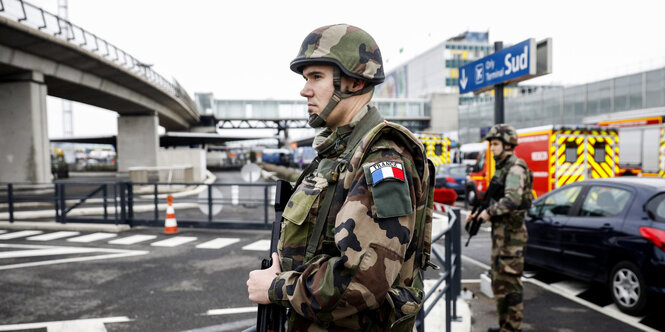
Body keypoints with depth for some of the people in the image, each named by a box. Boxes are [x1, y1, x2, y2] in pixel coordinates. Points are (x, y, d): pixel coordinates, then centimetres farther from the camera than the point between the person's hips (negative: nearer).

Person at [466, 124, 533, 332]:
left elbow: (512, 200, -28)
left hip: (511, 233, -10)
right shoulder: (502, 168, 16)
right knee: (499, 280, 16)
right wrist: (478, 214, 11)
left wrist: (489, 212, -16)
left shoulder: (516, 168, -14)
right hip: (500, 231, 10)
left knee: (509, 282, -4)